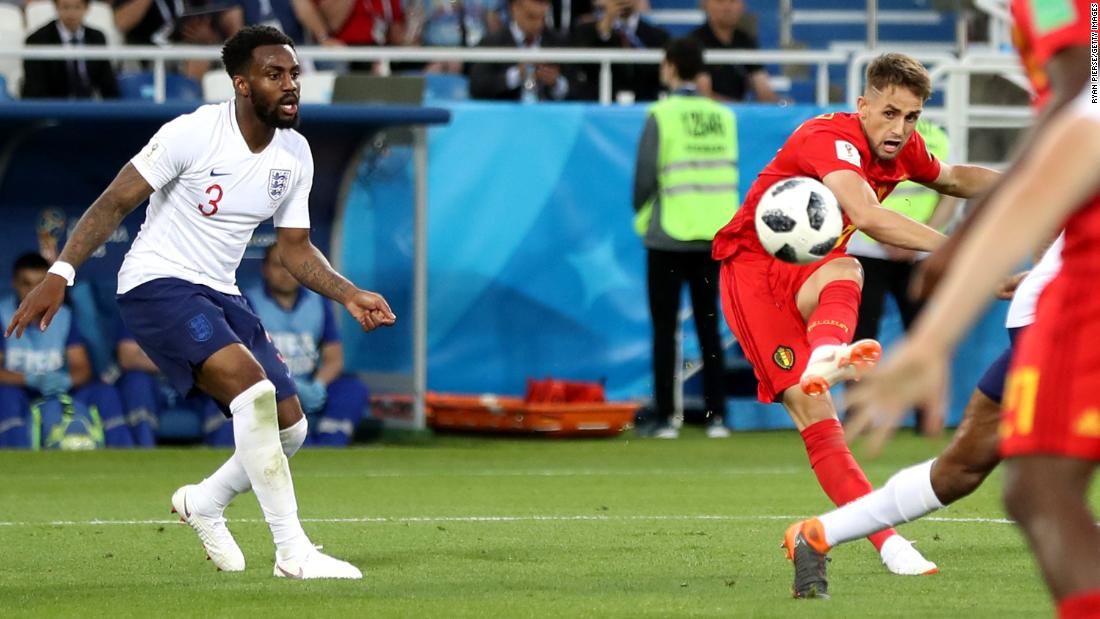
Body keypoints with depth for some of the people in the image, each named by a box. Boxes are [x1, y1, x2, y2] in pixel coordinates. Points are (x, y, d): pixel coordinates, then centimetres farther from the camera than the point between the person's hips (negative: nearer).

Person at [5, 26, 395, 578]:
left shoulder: (295, 155, 3)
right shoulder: (193, 133, -18)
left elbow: (295, 247, 13)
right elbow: (115, 203, -15)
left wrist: (350, 296, -2)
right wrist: (61, 273, -23)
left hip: (220, 294, 8)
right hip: (157, 285, -8)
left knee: (289, 428, 2)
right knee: (254, 389, -28)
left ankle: (204, 502, 32)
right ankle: (292, 553, -25)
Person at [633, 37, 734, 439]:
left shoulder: (662, 116, -9)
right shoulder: (723, 117, 3)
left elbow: (644, 176, -9)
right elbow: (730, 174, 4)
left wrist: (642, 218, 9)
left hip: (668, 239, -4)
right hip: (713, 237, 4)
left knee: (665, 329, 3)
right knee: (709, 327, 10)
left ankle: (665, 418, 1)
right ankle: (716, 417, 6)